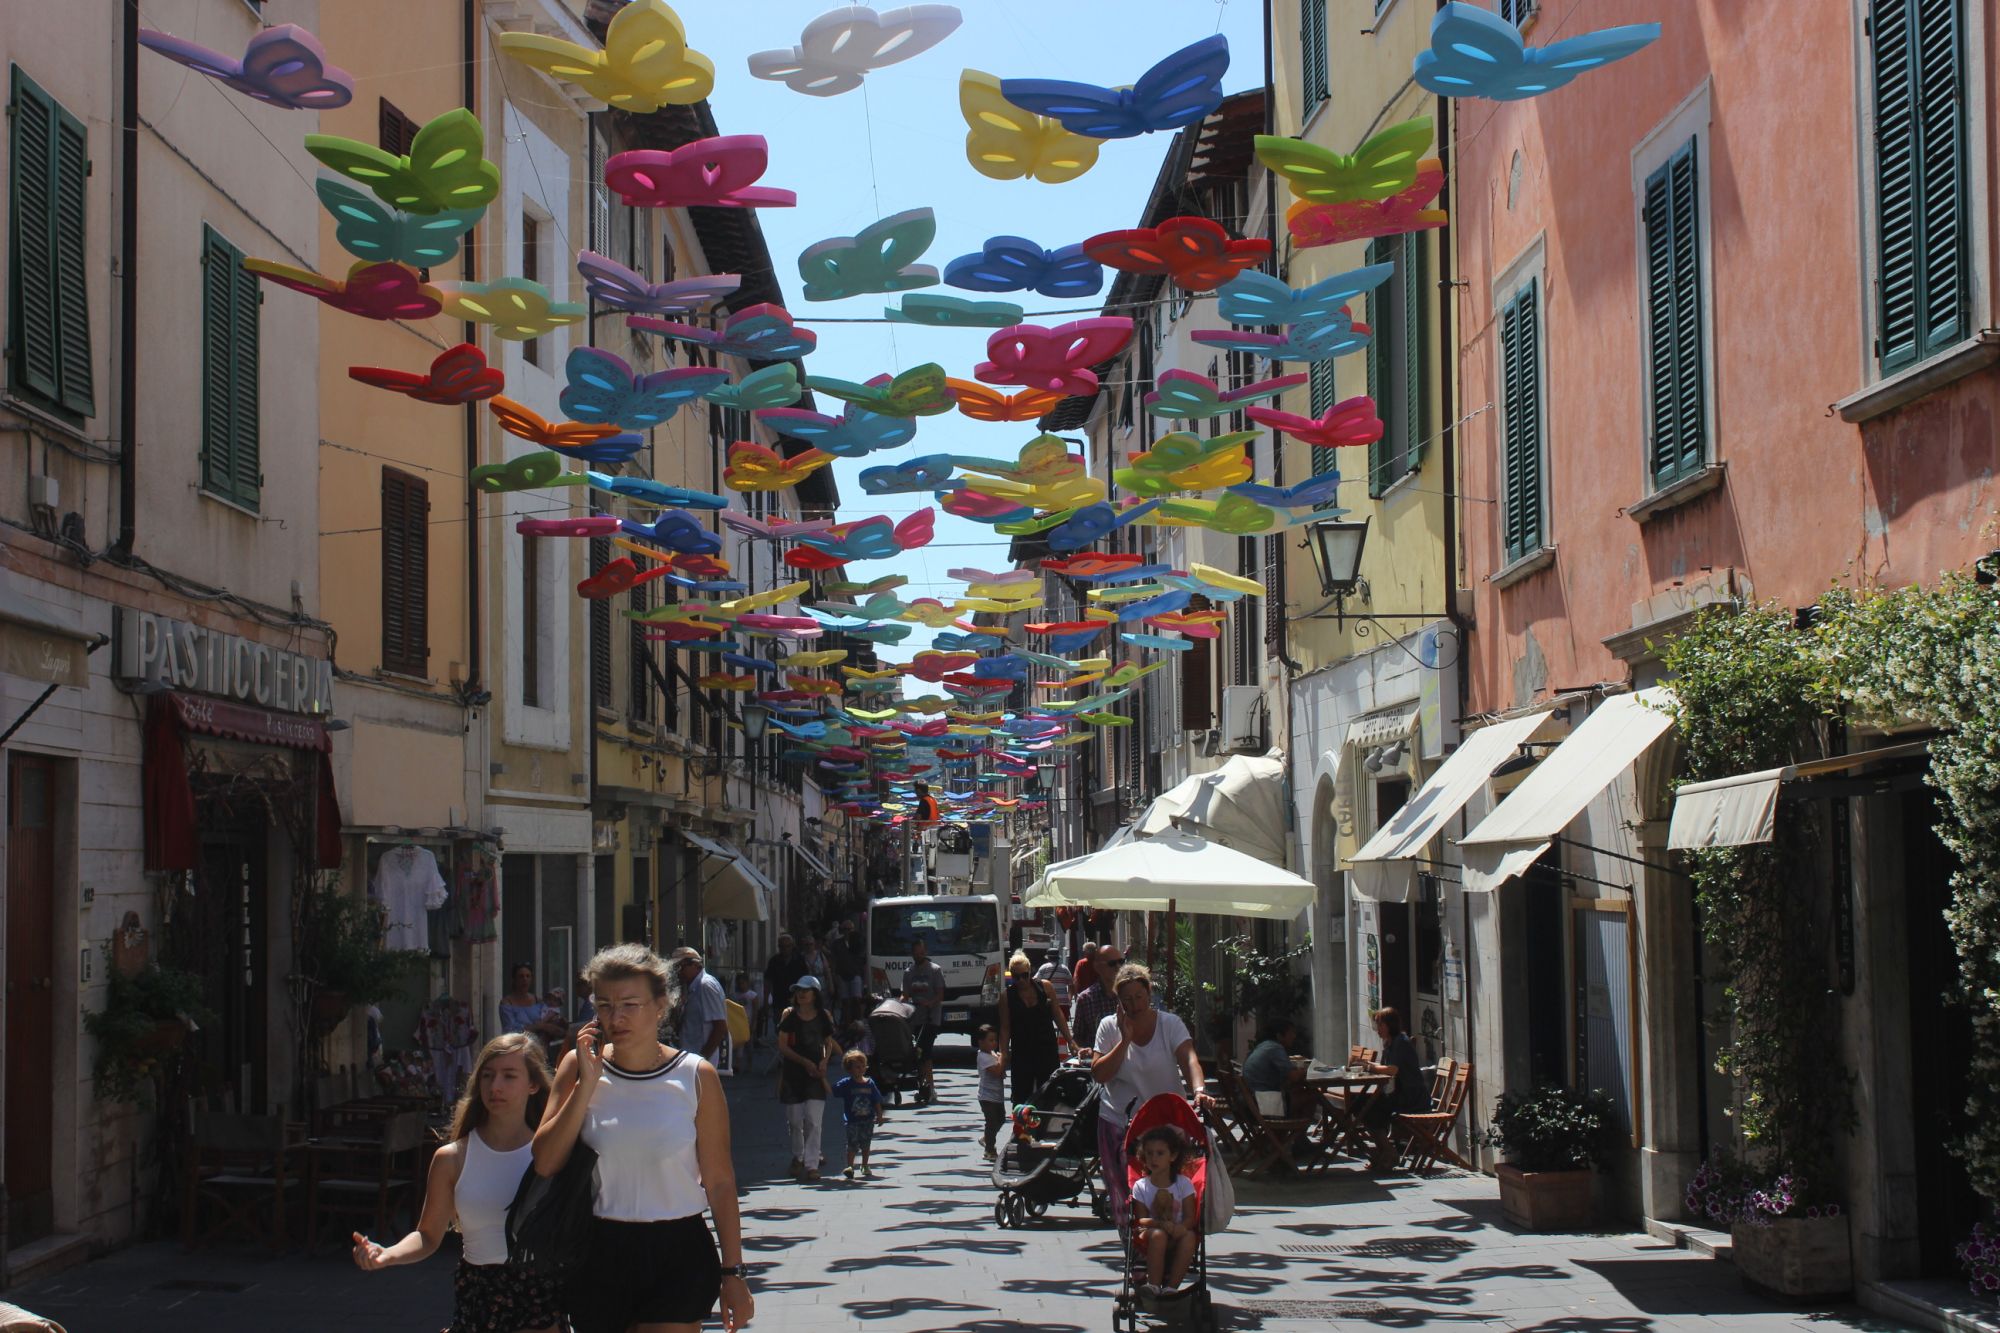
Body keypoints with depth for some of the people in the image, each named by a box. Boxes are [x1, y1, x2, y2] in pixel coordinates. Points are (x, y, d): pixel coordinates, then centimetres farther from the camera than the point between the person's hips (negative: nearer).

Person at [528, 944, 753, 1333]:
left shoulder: (696, 1077, -3)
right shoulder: (580, 1067, 2)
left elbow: (719, 1181, 0)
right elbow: (545, 1163, -7)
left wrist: (732, 1272, -2)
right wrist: (587, 1085, -12)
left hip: (678, 1257, -2)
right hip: (599, 1254, 3)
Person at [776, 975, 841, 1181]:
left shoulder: (823, 1017, 4)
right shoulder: (789, 1016, -1)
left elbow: (828, 1043, 16)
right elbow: (782, 1046, -5)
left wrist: (824, 1061, -4)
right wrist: (804, 1062, -13)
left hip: (815, 1073, 0)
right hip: (793, 1073, 0)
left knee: (813, 1121, -9)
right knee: (795, 1120, 7)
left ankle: (811, 1165, -8)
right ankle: (797, 1157, 29)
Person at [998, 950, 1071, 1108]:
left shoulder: (1045, 988, -1)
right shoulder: (1007, 997, -3)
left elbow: (1057, 1015, 6)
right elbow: (1005, 1028, -1)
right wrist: (1004, 1056, -8)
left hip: (1048, 1050, 0)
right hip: (1021, 1052, 0)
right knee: (1022, 1097, 3)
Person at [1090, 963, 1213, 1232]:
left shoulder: (1170, 1024, -2)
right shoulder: (1109, 1027, 2)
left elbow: (1189, 1060, -18)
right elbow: (1099, 1074, -7)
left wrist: (1199, 1090, -37)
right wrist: (1125, 1041, -15)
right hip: (1118, 1123, 1)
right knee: (1124, 1196, 1)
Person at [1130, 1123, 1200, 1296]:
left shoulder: (1184, 1184, 4)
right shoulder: (1140, 1186, 3)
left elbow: (1190, 1218, -2)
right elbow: (1141, 1219, -4)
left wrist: (1179, 1228, -26)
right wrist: (1163, 1224, -24)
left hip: (1177, 1239, 1)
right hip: (1148, 1240, -1)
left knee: (1189, 1236, -33)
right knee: (1158, 1235, -36)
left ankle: (1171, 1287, -34)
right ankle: (1153, 1286, -35)